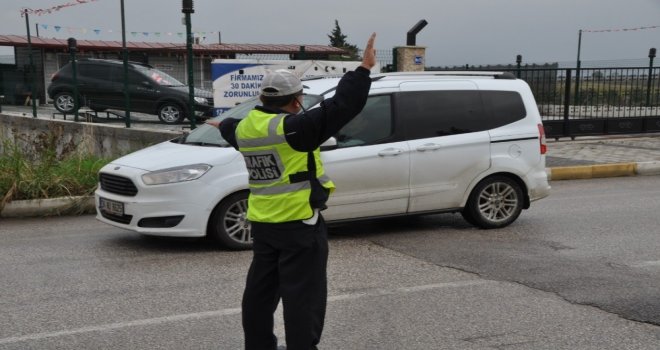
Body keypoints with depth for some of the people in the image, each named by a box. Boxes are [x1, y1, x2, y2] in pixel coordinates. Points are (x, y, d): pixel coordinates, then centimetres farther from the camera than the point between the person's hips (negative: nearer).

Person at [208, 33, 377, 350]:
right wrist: (364, 68, -14)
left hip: (262, 223, 8)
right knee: (302, 294, -1)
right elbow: (342, 106, -23)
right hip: (299, 224, -8)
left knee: (261, 290, 18)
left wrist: (224, 126, 55)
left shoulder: (245, 128, 6)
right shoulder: (294, 128, -18)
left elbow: (233, 133, 31)